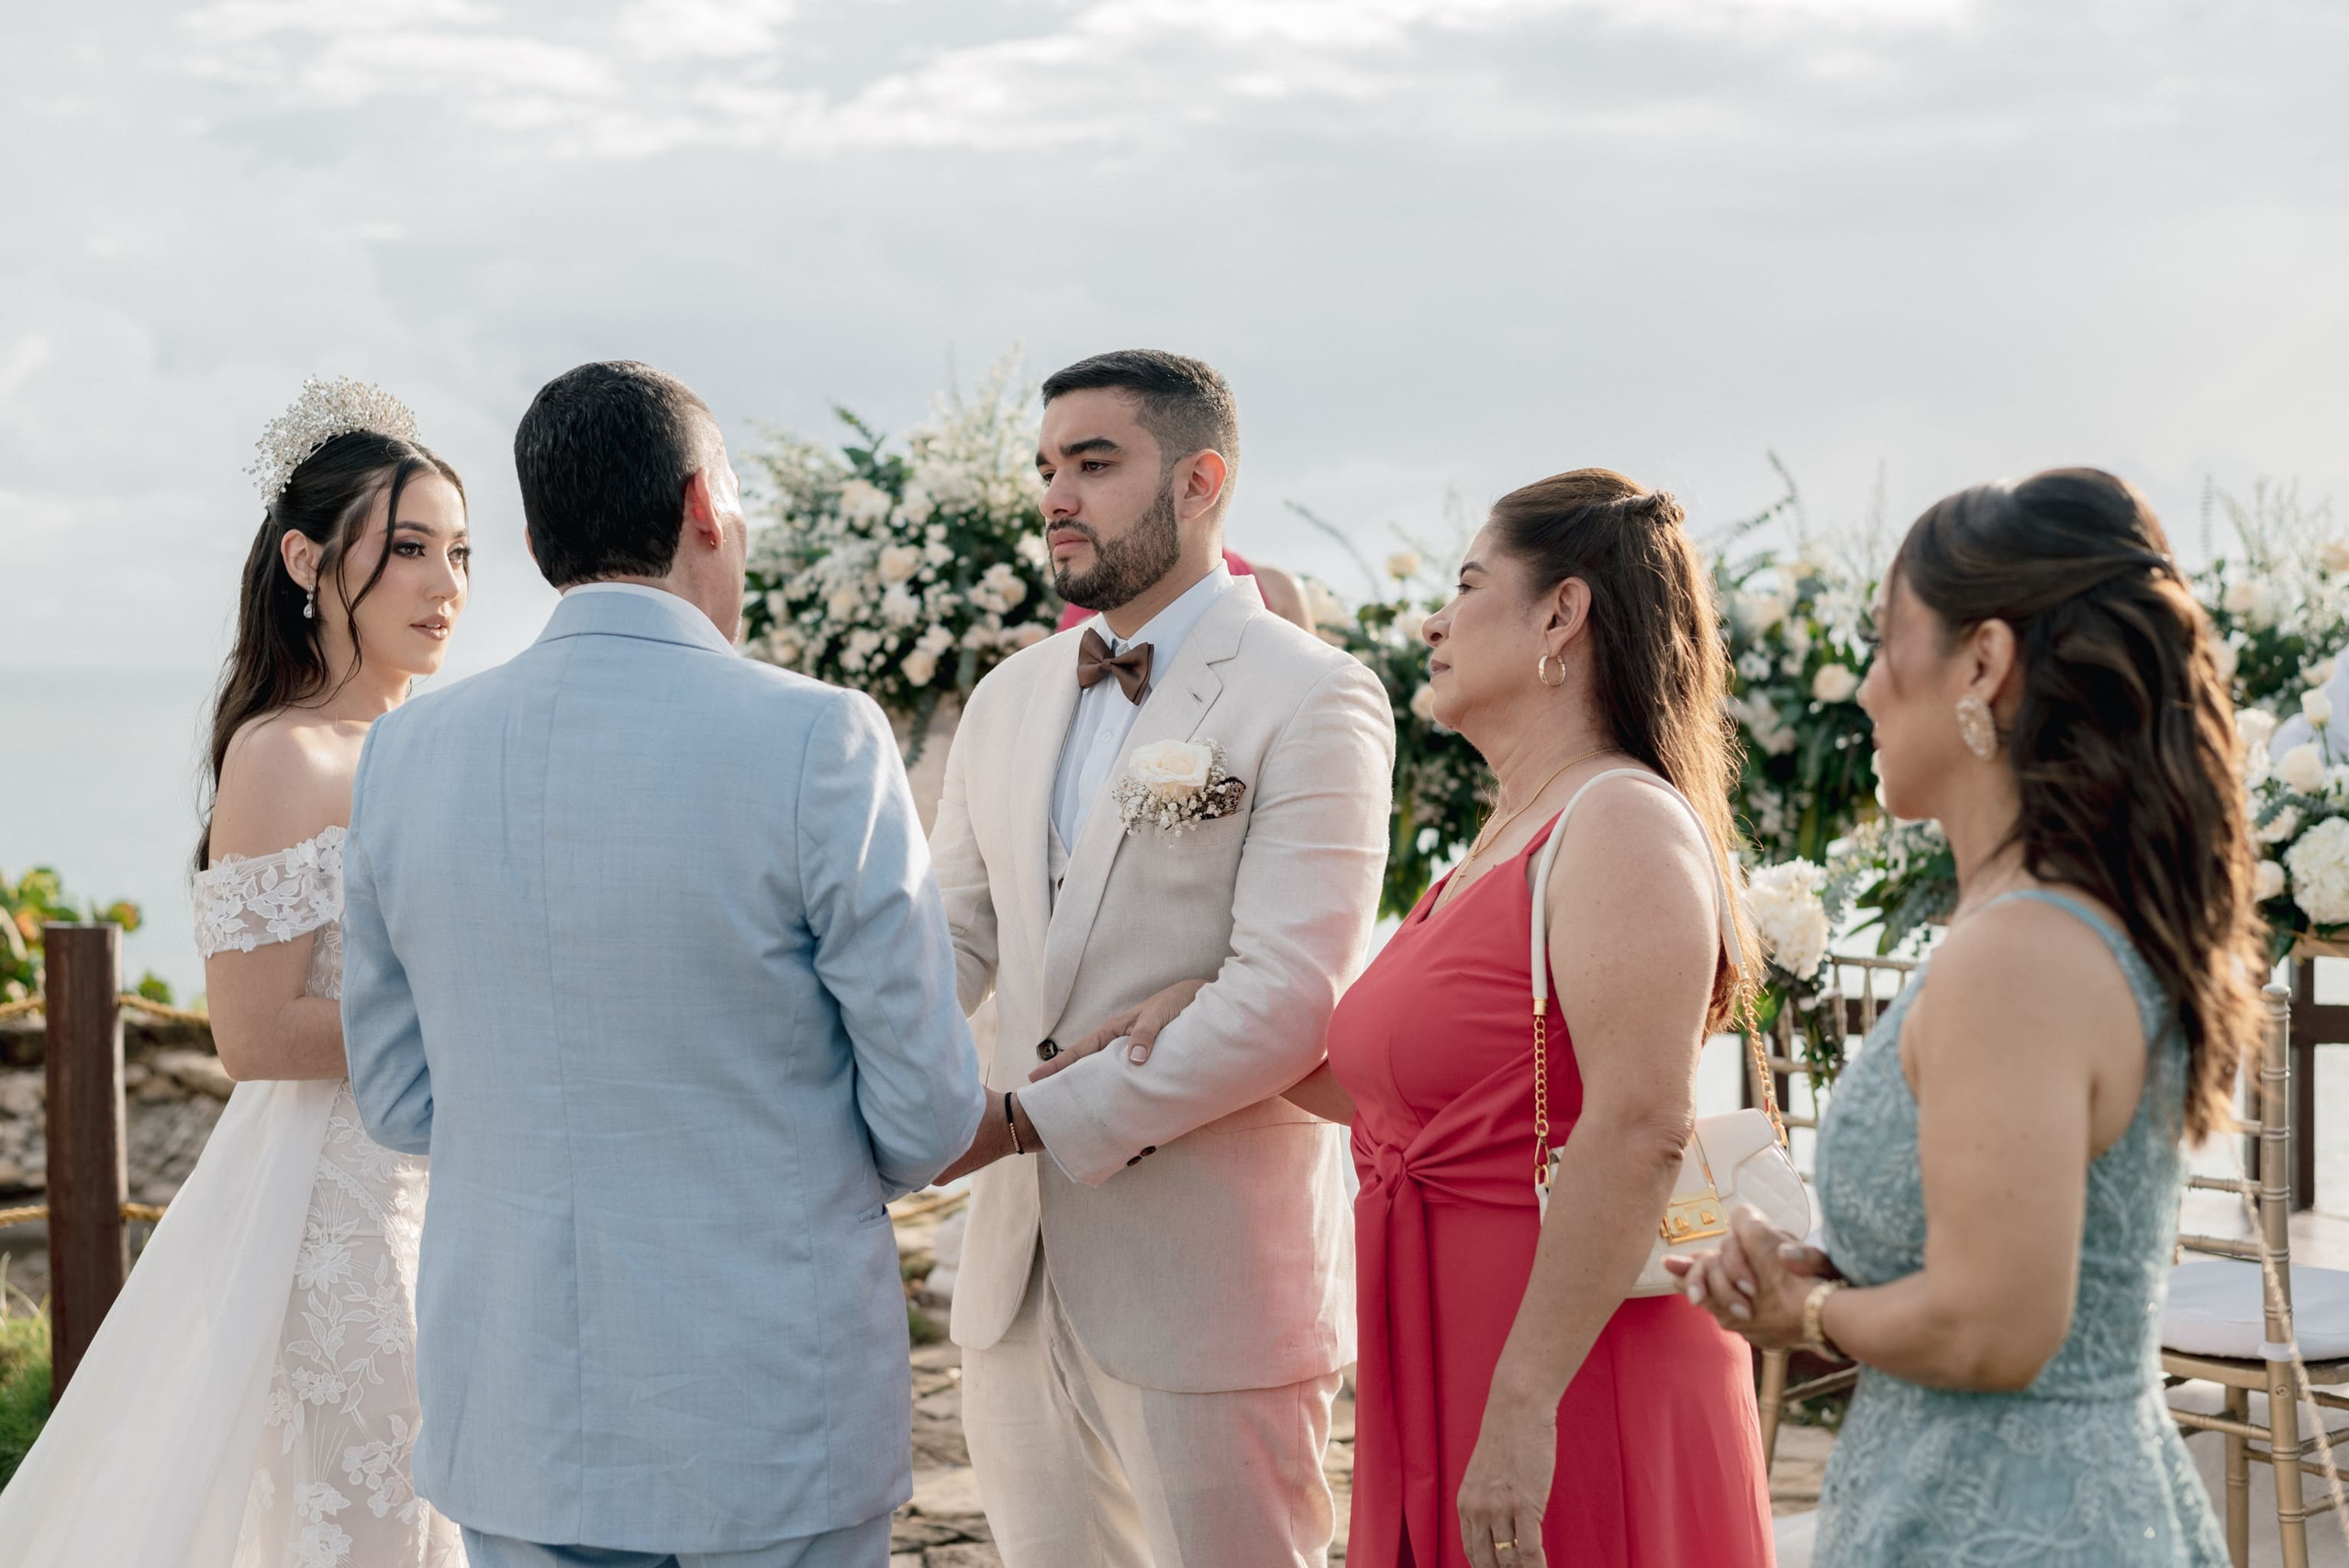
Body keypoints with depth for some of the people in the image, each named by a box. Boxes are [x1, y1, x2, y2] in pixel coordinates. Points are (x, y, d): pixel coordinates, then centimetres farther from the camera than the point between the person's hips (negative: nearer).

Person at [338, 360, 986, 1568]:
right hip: (770, 1418, -4)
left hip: (512, 1422, 4)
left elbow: (397, 1101, 7)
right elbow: (927, 1113, -10)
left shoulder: (406, 755, -2)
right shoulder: (816, 742, -15)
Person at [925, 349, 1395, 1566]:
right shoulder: (1011, 700, 13)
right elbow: (955, 939, 13)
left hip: (1207, 1282, -6)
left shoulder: (1312, 702, -10)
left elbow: (1284, 1000, -18)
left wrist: (1022, 1122, -21)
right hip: (1019, 1272, 7)